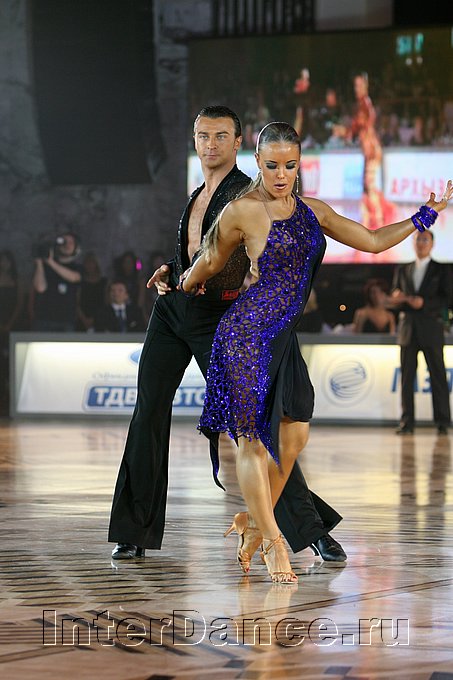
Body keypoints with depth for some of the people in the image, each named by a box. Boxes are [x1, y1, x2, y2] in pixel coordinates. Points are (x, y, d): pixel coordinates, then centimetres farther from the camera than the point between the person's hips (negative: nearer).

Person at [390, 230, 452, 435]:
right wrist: (398, 299, -8)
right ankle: (406, 422, 0)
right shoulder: (403, 270, 16)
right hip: (408, 329, 3)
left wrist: (424, 303, -16)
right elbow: (394, 300, 16)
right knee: (406, 377, -1)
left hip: (431, 328, -3)